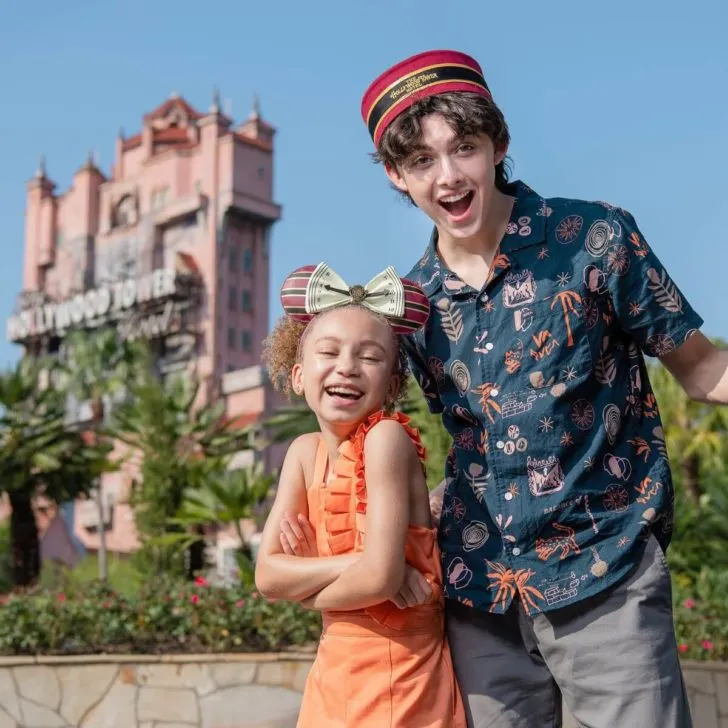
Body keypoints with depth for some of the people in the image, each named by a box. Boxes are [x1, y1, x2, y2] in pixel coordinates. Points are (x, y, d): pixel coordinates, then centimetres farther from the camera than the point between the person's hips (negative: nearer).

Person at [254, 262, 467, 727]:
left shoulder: (387, 438, -19)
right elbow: (268, 574, -5)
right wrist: (357, 563, -19)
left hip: (402, 671, -6)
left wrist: (306, 589, -9)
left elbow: (381, 577, -26)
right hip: (336, 667, 6)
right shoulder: (305, 451, -1)